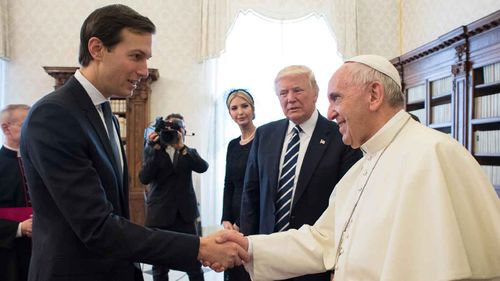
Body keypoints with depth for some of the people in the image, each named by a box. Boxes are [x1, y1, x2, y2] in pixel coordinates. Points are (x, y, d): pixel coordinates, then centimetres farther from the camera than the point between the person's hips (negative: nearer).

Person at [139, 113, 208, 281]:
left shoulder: (189, 153, 10)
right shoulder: (151, 150, 7)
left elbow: (203, 167, -10)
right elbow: (144, 178, -8)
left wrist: (182, 147, -20)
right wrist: (155, 149, -15)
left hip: (185, 215, 1)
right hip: (160, 215, -1)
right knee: (160, 267, 6)